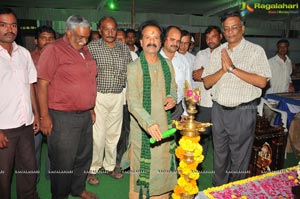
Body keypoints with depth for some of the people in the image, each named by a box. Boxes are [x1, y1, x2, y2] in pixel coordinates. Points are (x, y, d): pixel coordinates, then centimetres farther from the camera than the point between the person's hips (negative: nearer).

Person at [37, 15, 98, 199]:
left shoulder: (85, 50, 13)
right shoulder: (54, 49, -10)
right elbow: (42, 84, -14)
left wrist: (91, 109, 19)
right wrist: (44, 116, -16)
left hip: (85, 115, 7)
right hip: (63, 117, -7)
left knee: (84, 156, 18)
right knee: (63, 162, 5)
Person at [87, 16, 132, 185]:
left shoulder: (124, 48, 8)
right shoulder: (92, 47, -4)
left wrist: (124, 81, -2)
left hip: (118, 96, 4)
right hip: (98, 96, -4)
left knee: (114, 133, 12)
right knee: (98, 135, -1)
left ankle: (110, 166, 29)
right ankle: (93, 169, 19)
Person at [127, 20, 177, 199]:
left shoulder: (167, 64, 7)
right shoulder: (134, 67, -8)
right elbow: (133, 102, -16)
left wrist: (173, 98, -4)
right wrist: (149, 123, -29)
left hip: (165, 125, 5)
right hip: (142, 127, -4)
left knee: (164, 166, 15)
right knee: (143, 169, 5)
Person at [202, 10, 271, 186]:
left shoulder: (255, 51, -4)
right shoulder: (218, 52, 8)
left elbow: (262, 81, -17)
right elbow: (207, 83, 4)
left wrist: (233, 68, -18)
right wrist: (222, 70, -14)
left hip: (243, 111, -4)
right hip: (219, 110, 4)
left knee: (239, 158, 9)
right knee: (220, 154, 18)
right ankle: (218, 190, 37)